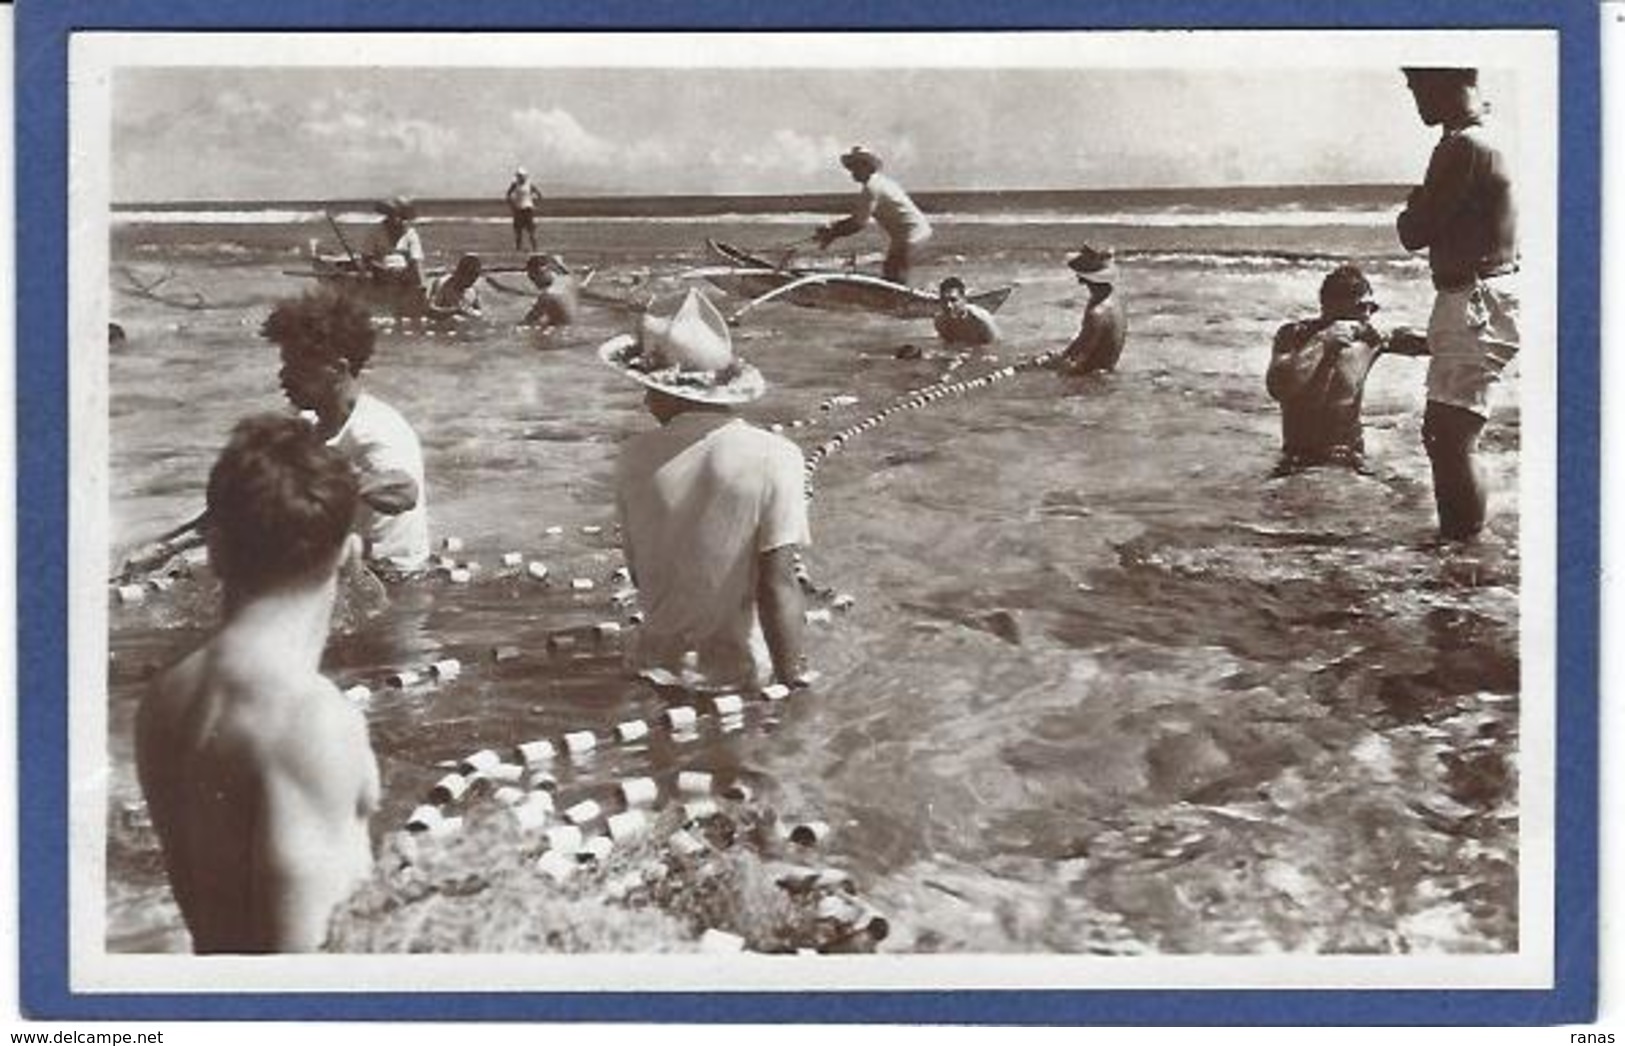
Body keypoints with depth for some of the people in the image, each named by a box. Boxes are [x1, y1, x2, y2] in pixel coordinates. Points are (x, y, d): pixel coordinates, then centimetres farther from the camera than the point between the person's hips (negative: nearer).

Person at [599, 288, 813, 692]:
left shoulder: (635, 457, -4)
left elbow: (638, 572, 7)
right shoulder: (774, 457, -15)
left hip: (659, 662, 3)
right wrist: (792, 679, -12)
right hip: (742, 671, -3)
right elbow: (777, 582, -17)